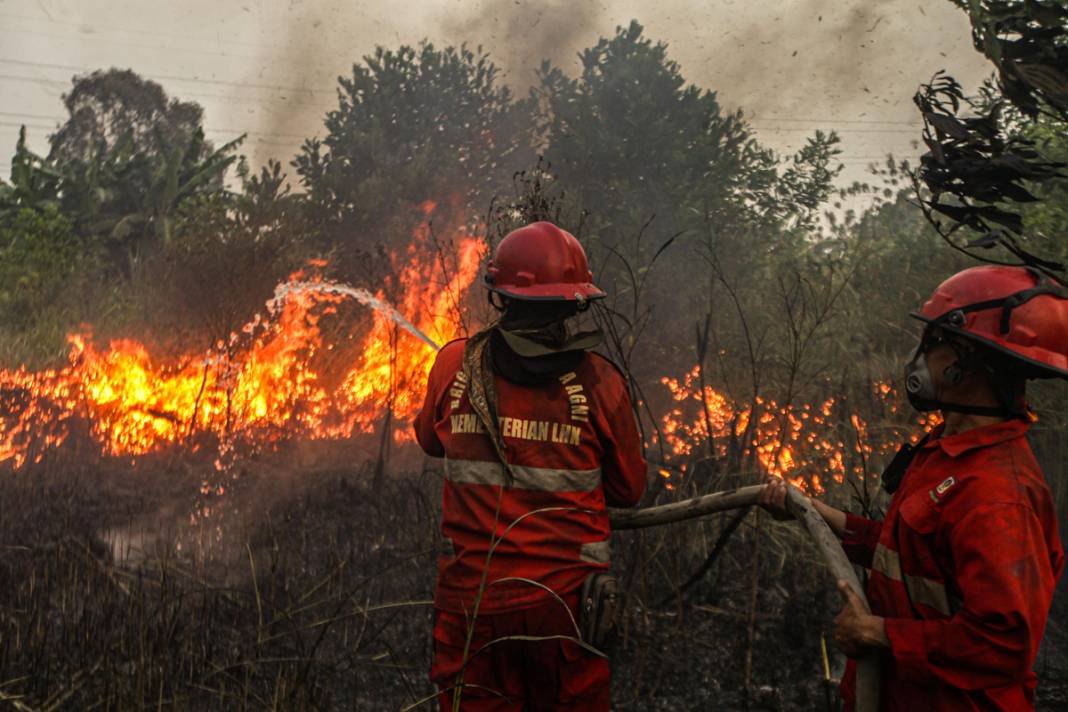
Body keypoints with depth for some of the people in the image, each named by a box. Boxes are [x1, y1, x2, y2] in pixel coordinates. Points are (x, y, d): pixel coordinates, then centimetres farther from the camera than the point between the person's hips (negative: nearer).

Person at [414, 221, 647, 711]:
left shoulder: (455, 365, -7)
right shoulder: (598, 382, -11)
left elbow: (430, 441, 14)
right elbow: (629, 491, 2)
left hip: (473, 593, 1)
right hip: (567, 597, -1)